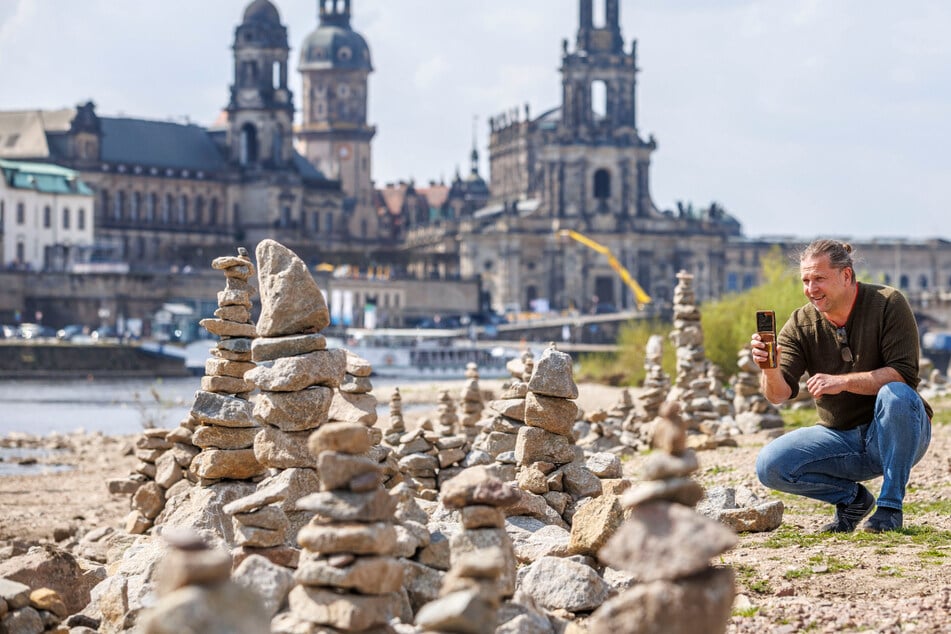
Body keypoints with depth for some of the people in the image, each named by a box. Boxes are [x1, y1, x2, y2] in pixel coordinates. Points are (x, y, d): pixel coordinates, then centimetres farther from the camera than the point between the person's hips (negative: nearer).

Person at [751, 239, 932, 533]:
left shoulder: (887, 303, -11)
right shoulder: (800, 324, -2)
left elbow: (905, 374, -22)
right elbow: (779, 394, -12)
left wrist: (843, 381, -31)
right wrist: (770, 369, -35)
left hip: (894, 434, -3)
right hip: (840, 437, 3)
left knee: (895, 395, -36)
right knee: (769, 465, -18)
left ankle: (890, 506, -21)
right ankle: (853, 497, 6)